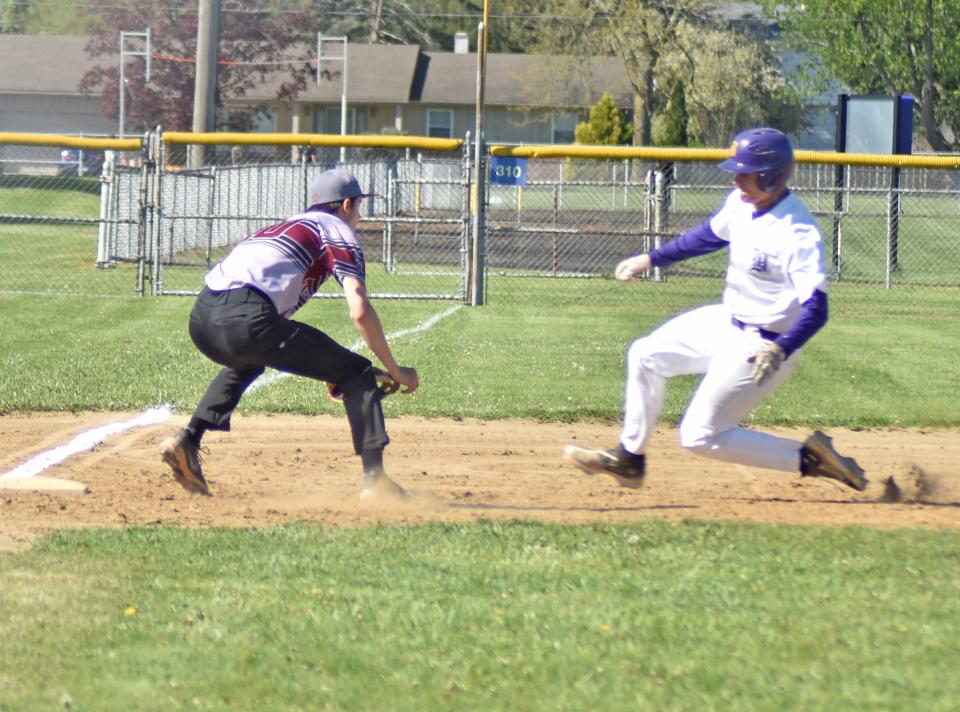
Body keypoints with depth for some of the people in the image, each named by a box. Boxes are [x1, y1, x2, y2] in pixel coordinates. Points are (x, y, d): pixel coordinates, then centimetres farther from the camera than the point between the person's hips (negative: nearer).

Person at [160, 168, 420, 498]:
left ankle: (188, 440, 23)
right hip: (247, 318, -8)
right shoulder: (338, 232, 14)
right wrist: (394, 371, 8)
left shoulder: (290, 226, 36)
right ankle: (374, 477, -11)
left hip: (201, 318, 8)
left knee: (245, 363, 42)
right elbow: (360, 312, 0)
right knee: (357, 375, 3)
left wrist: (326, 370, 41)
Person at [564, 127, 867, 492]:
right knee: (646, 355, 15)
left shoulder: (799, 235, -29)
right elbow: (711, 234, 18)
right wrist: (651, 259, 22)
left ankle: (807, 458, -3)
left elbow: (815, 310, -32)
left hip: (761, 346, -9)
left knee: (701, 436, -7)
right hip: (727, 321, 9)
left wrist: (780, 351, -47)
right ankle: (628, 459, 27)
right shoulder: (740, 203, -4)